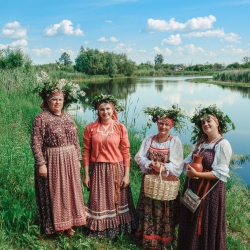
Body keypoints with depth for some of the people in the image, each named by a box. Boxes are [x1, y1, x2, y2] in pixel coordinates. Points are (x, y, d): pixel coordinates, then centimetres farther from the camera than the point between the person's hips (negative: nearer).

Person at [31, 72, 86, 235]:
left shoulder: (68, 118, 8)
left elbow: (76, 141, 12)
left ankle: (68, 224, 29)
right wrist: (41, 164, -18)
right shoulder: (41, 119, -10)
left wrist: (78, 160, 11)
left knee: (70, 191, 13)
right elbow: (36, 143, -14)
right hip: (52, 162, -6)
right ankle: (55, 225, 23)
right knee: (54, 193, 6)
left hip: (69, 161, 6)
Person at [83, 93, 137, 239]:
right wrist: (86, 175, 0)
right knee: (98, 202, 9)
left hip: (117, 170, 0)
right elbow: (86, 152, 0)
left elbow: (126, 153, -1)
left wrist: (126, 175, -3)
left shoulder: (120, 128, -3)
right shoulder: (90, 129, -2)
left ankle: (115, 230, 30)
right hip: (98, 170, 0)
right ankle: (99, 231, 28)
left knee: (116, 200, 11)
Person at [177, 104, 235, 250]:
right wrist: (188, 169, -12)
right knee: (191, 222, 18)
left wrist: (197, 174, -23)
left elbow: (221, 173, -19)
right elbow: (188, 160, 11)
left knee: (208, 225, 5)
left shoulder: (223, 144, -15)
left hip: (211, 189, -7)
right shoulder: (201, 142, 9)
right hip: (194, 187, 8)